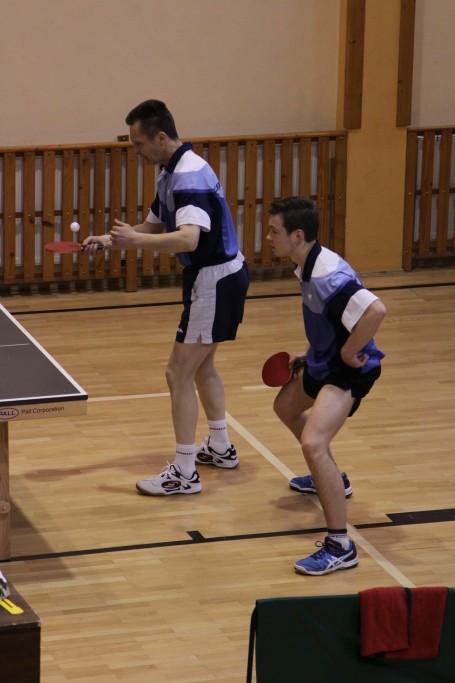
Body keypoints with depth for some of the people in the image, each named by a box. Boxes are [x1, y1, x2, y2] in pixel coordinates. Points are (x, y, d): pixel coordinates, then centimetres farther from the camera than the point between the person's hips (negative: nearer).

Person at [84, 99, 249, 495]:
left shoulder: (190, 175, -24)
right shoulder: (172, 173, 8)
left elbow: (188, 239, -37)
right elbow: (154, 227, 17)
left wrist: (136, 240, -36)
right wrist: (111, 240, 3)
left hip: (217, 281, -11)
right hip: (214, 278, 11)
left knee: (179, 373, -8)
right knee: (201, 365, 24)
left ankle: (184, 474, -4)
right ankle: (220, 448, 38)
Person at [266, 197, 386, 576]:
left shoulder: (327, 275, -31)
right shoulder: (309, 267, 1)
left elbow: (375, 310, -44)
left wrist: (350, 352, -31)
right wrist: (311, 354, 13)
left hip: (349, 369, -11)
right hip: (324, 362, 11)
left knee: (313, 442, -27)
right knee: (286, 407, 34)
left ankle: (340, 547, -22)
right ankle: (329, 479, 56)